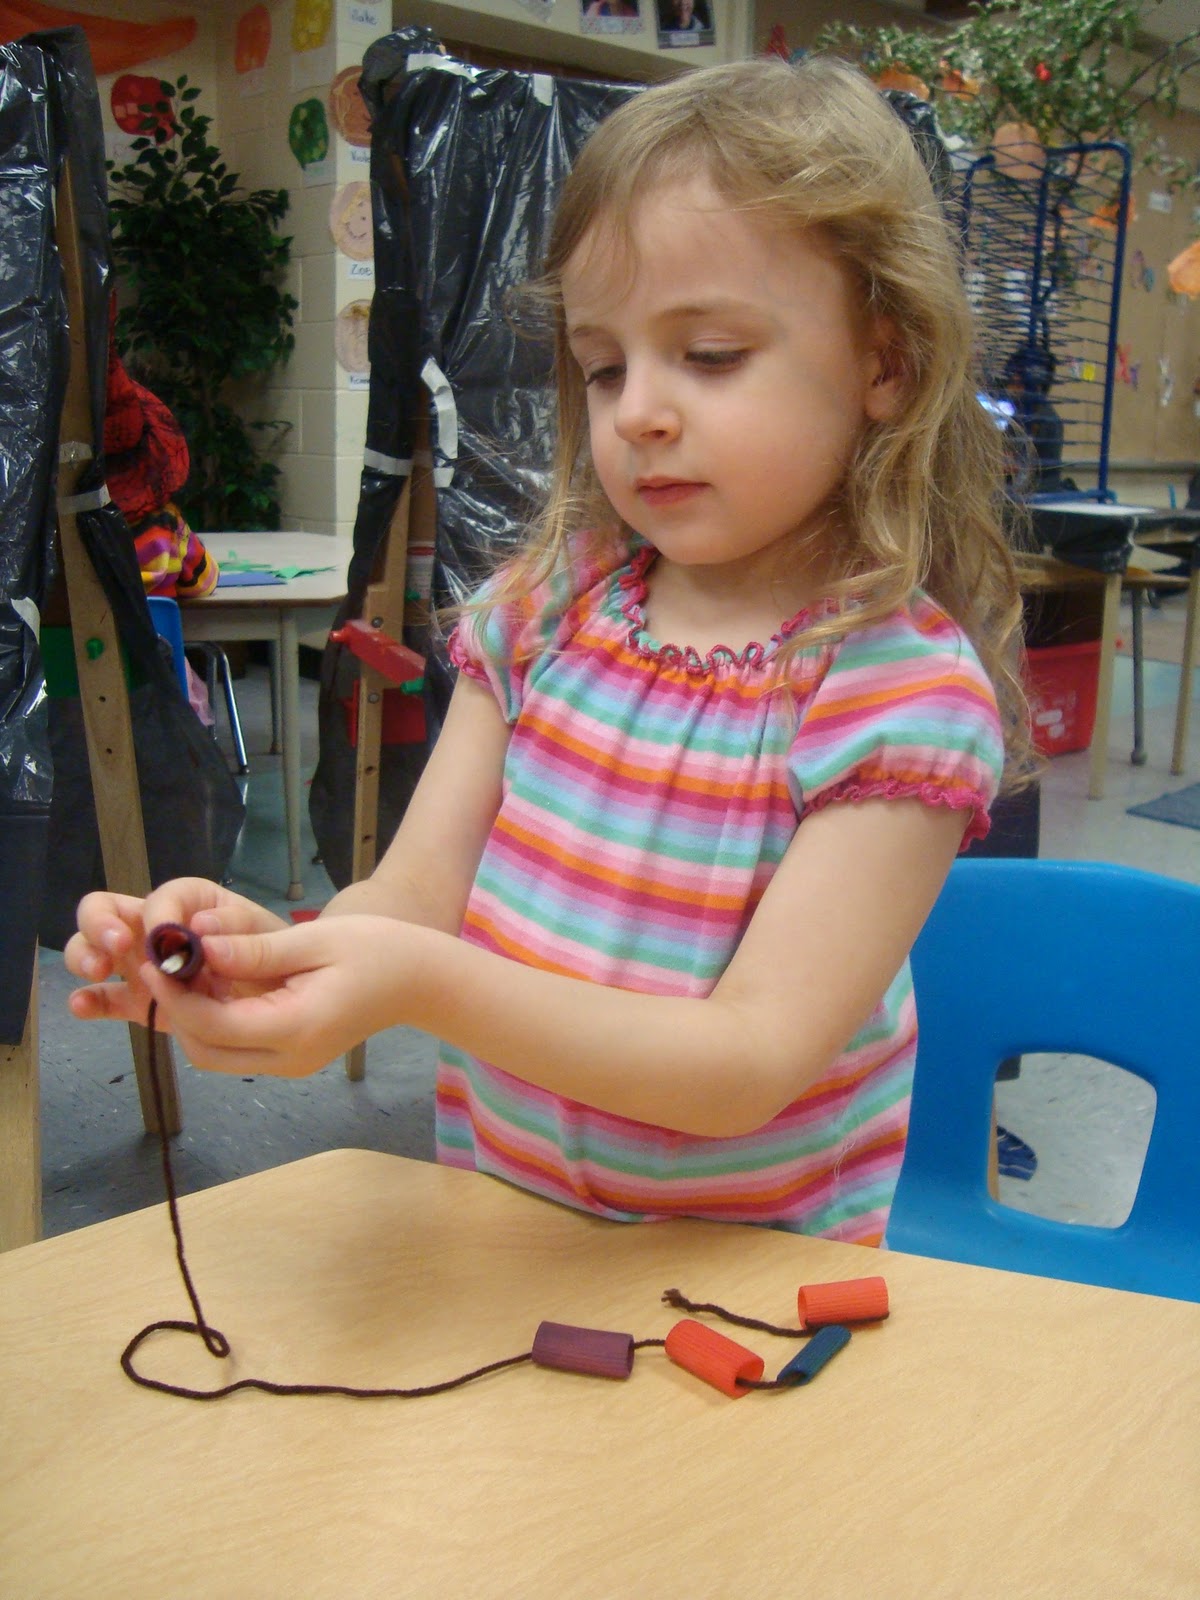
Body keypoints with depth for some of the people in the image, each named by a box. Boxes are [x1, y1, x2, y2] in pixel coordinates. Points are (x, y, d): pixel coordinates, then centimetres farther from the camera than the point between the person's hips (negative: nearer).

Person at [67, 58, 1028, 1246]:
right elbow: (417, 898, -2)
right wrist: (272, 945, -24)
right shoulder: (543, 608, 0)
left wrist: (427, 987, -32)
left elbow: (752, 1066, -20)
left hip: (743, 1279, -4)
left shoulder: (906, 690, -15)